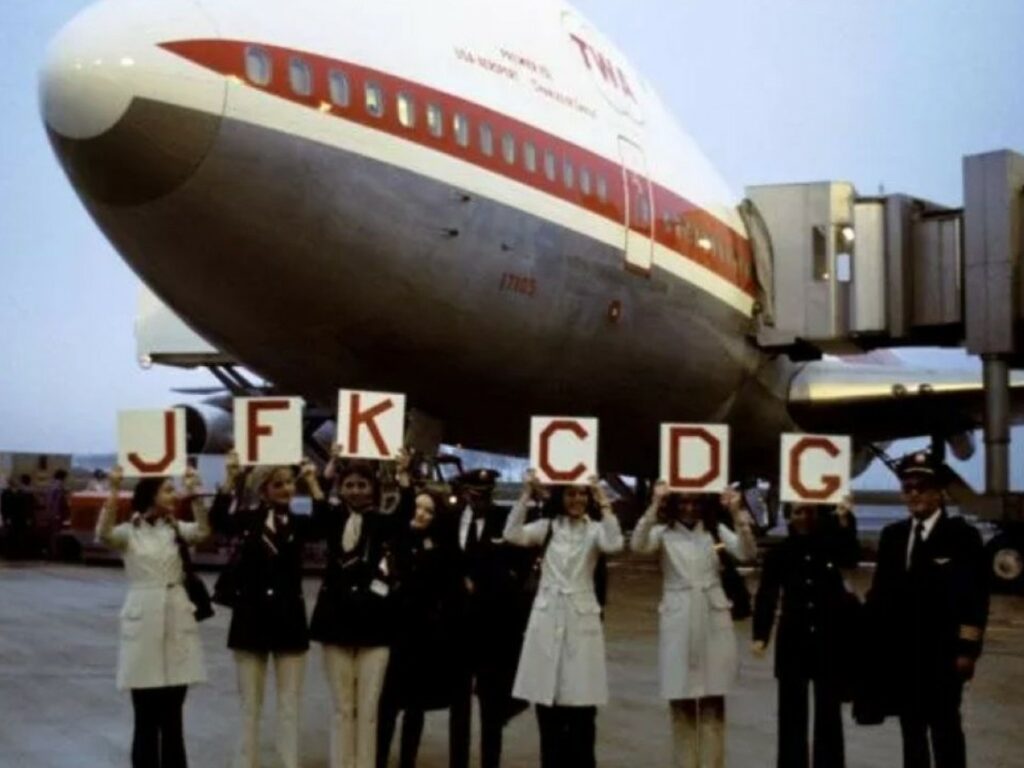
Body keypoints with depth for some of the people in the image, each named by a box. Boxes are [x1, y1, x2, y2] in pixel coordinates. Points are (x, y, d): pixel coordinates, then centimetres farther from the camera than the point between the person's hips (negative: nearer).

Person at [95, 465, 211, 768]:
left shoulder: (175, 529, 8)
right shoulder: (129, 532, -1)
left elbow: (203, 531, -12)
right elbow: (103, 534, -23)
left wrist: (194, 494, -24)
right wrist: (114, 492, -32)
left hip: (177, 621, 3)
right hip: (143, 621, -3)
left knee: (172, 715, 8)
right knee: (146, 715, 0)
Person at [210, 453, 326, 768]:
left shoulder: (297, 523, 3)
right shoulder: (246, 519, 0)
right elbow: (217, 520, -21)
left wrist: (312, 482, -25)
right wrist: (230, 478, -31)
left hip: (289, 617, 1)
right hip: (251, 616, -1)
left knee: (289, 705, 5)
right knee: (250, 706, 6)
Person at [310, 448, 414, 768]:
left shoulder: (384, 522, 1)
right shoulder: (334, 521, 4)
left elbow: (405, 512, -19)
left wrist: (403, 476, -35)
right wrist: (328, 470, -30)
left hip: (374, 620, -1)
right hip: (338, 617, 1)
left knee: (368, 707, 3)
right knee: (342, 707, 8)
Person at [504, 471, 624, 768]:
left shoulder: (594, 529, 2)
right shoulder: (547, 527, 7)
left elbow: (614, 545, -20)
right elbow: (512, 535, -9)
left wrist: (604, 503, -21)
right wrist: (526, 495, -15)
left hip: (581, 619, -2)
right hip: (547, 619, 2)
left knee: (581, 707, -2)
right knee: (547, 706, 6)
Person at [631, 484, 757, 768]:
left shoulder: (715, 530, 7)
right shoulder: (664, 532, 1)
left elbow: (747, 553, -9)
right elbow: (638, 545, -21)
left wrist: (737, 513, -21)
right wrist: (654, 505, -30)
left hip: (714, 621, 2)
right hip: (679, 623, -1)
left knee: (714, 702, 5)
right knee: (682, 703, 4)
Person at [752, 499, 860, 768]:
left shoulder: (832, 546, 0)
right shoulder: (780, 553, 1)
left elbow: (852, 557, -22)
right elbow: (766, 596, -1)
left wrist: (845, 523, -35)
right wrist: (760, 635, -11)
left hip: (829, 640, 0)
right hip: (793, 640, 0)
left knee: (829, 712, 5)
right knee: (792, 712, 4)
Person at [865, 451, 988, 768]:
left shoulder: (962, 535, -5)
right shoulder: (892, 535, 11)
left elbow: (975, 597, -8)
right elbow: (882, 589, 11)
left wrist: (967, 649, -12)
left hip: (942, 655, -5)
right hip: (900, 653, 5)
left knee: (945, 728, 0)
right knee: (911, 728, 13)